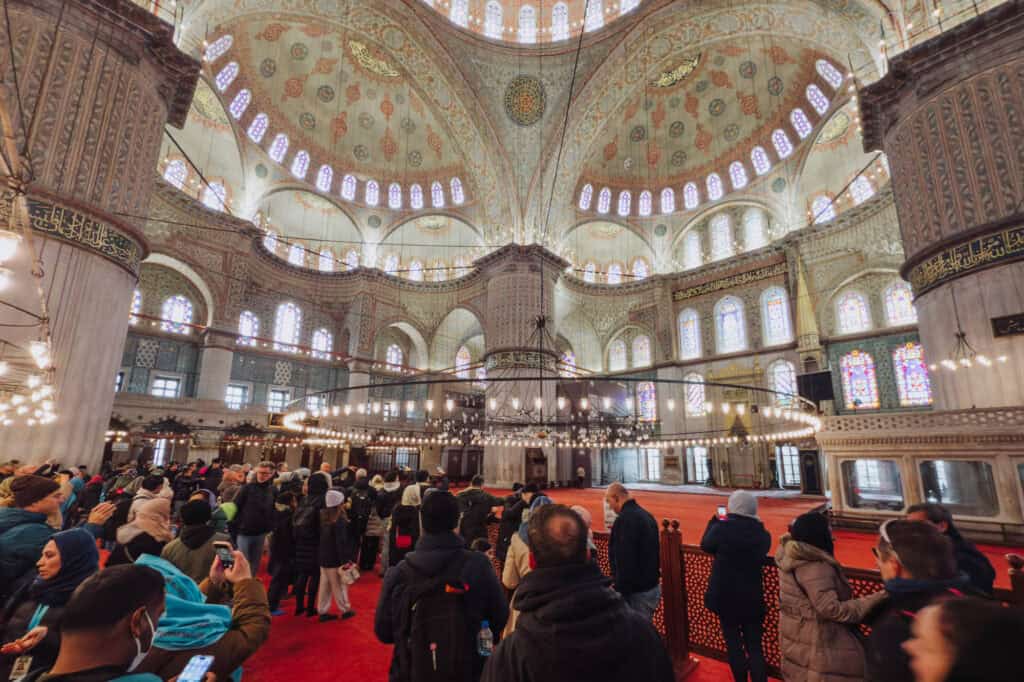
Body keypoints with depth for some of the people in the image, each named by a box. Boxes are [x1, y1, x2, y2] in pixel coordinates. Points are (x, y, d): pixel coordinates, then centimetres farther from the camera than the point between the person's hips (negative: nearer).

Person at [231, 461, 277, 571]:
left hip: (261, 533, 3)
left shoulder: (274, 491, 0)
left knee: (255, 564, 15)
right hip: (244, 532, -3)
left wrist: (270, 529, 2)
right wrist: (235, 526, -9)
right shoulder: (247, 488, -7)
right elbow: (235, 507, -7)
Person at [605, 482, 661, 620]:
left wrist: (620, 592, -19)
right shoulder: (646, 515, 9)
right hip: (653, 587, 9)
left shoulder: (625, 519, -21)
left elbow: (624, 561, -25)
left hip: (637, 592, -9)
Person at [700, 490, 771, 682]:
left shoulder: (722, 528, -20)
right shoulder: (762, 534, -9)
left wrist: (714, 521, 11)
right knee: (754, 646, 13)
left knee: (733, 644, 16)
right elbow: (760, 558, 10)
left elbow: (706, 545, -1)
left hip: (725, 596, -2)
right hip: (753, 598, 2)